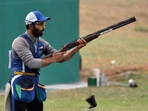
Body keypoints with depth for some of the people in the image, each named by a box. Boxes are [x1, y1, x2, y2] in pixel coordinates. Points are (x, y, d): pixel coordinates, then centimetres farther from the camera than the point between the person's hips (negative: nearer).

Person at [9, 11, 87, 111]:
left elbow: (61, 58, 9)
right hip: (20, 87, -8)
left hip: (35, 86, 8)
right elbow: (31, 63, -22)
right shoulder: (20, 42, -12)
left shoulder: (42, 43, 11)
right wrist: (52, 59, -16)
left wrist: (77, 48, -5)